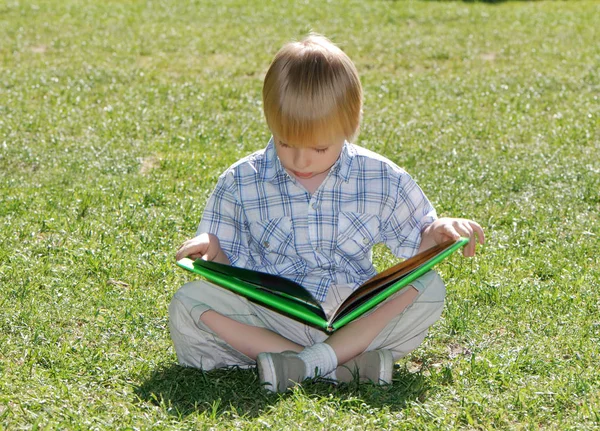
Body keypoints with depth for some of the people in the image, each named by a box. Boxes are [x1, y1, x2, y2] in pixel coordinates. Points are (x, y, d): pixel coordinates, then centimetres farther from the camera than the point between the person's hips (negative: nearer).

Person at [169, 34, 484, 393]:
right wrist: (209, 247, -18)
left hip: (354, 316, 0)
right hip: (268, 319, 0)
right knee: (188, 303, -25)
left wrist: (440, 231, -10)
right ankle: (344, 364, -33)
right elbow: (227, 263, 5)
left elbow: (415, 242, 12)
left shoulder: (382, 180, 2)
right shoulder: (240, 183, 0)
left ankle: (310, 361, -31)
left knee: (429, 287, -22)